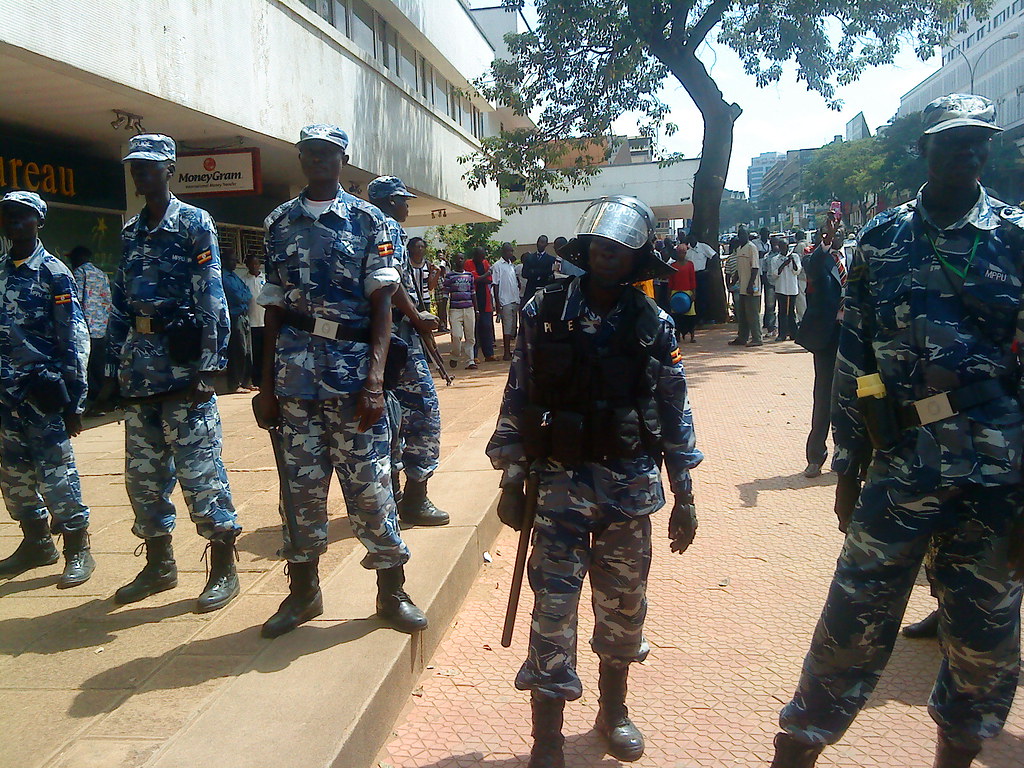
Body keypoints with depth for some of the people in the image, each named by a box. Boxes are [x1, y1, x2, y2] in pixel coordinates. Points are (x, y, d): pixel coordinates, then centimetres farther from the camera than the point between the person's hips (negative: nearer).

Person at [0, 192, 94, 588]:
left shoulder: (54, 273, -3)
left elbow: (75, 339, -7)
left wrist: (74, 400, -11)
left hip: (42, 390, -6)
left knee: (54, 472, -5)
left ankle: (78, 548, 6)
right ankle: (36, 542, 27)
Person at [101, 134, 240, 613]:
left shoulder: (194, 223, -2)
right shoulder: (130, 233, 17)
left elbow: (211, 299, -10)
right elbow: (119, 306, 18)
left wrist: (208, 367, -16)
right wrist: (113, 369, 14)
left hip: (183, 364, -7)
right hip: (139, 366, 7)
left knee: (199, 469, -5)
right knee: (142, 470, 12)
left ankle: (223, 568, 6)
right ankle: (159, 564, 26)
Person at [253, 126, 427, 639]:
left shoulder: (369, 222, 4)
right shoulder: (279, 223, 12)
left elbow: (381, 306, -2)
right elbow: (274, 309, 13)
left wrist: (375, 379, -13)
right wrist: (267, 385, 9)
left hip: (354, 373, -2)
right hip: (295, 374, 3)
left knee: (370, 484, -1)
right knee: (300, 484, 9)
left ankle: (392, 592, 14)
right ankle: (303, 590, 25)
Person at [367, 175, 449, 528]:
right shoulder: (390, 228, -8)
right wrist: (418, 316, -13)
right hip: (399, 330, -10)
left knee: (393, 413, 14)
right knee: (423, 409, -8)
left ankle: (393, 492, 20)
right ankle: (415, 501, -7)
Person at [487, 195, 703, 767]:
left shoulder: (654, 325, 0)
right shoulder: (545, 312, -3)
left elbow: (675, 413, 5)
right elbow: (518, 400, 0)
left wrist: (685, 496, 5)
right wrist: (512, 482, -1)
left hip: (631, 487, 2)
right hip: (560, 484, -1)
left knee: (624, 604, 14)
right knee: (554, 609, -1)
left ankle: (614, 708, 38)